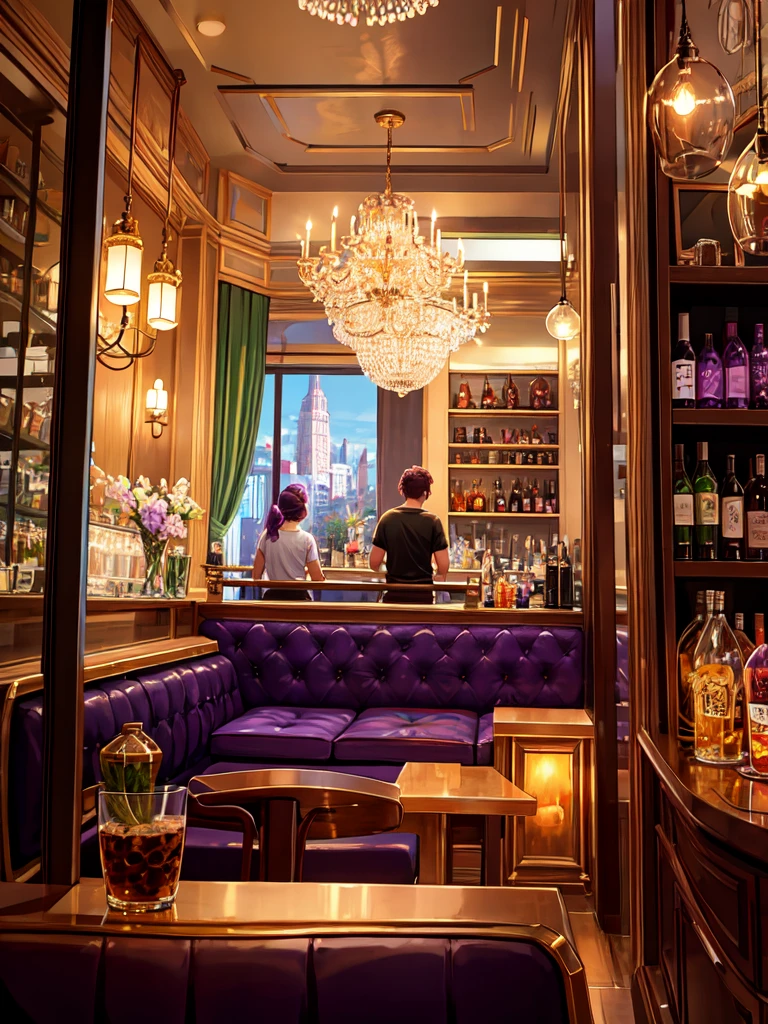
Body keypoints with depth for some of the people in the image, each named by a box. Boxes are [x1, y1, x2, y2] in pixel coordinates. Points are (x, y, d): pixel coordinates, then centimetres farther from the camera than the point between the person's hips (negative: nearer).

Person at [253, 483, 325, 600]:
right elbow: (318, 579, -6)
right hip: (298, 598, -3)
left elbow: (256, 575, 4)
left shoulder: (267, 534, -1)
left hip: (271, 597, 3)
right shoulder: (306, 539, -9)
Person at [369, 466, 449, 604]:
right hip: (423, 593, -1)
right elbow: (443, 566, -8)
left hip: (394, 593, 2)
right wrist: (439, 577, 13)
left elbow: (374, 563, -3)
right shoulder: (432, 521, -8)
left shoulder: (387, 518, -3)